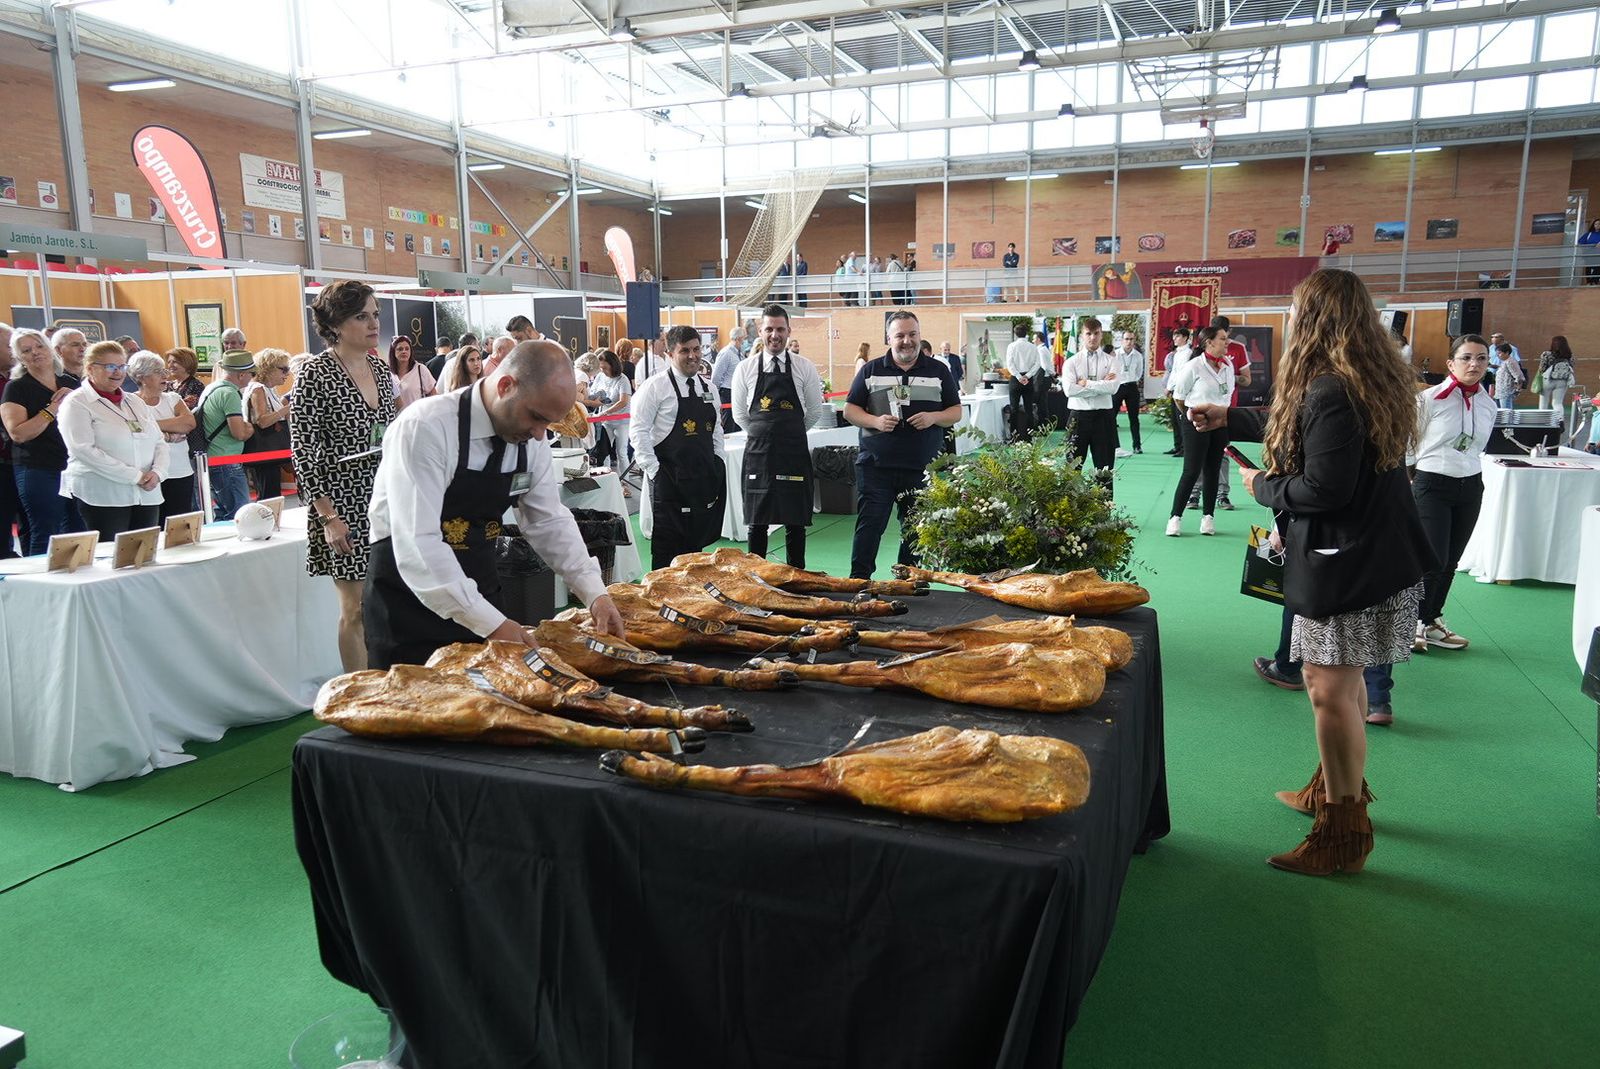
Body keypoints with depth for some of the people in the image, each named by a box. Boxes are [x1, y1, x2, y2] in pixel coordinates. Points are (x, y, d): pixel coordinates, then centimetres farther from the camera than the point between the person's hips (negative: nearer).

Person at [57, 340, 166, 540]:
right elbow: (84, 450, -13)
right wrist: (135, 476, -16)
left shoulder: (135, 401, 18)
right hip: (102, 498, -6)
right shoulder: (77, 403, -2)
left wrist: (157, 472, -5)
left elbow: (159, 442, 17)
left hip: (147, 496, 6)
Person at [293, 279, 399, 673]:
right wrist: (329, 517, -16)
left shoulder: (380, 369, 8)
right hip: (345, 507, -6)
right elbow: (303, 452, -12)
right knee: (356, 609, 1)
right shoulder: (316, 375, -11)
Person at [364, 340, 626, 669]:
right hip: (407, 606, -6)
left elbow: (549, 521, 6)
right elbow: (417, 546, -29)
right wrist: (493, 623, -31)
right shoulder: (424, 428, -24)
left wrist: (595, 592, -5)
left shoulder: (530, 437, -3)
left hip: (477, 597, 6)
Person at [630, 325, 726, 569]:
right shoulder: (655, 386, -7)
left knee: (696, 544, 11)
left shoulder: (708, 388, 12)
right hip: (670, 480, -6)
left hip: (705, 479, 6)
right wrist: (653, 470, -14)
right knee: (667, 548, -2)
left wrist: (718, 466, 11)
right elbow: (638, 431, -10)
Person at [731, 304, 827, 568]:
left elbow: (815, 413, 9)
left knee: (795, 522, 5)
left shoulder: (805, 368, 1)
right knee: (757, 523, 6)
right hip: (757, 454, 0)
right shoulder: (745, 369, 2)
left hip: (794, 454, 0)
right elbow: (739, 415, 10)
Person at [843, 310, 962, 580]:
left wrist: (934, 417, -11)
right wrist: (876, 421, -12)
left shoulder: (938, 371, 9)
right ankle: (859, 579, 4)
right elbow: (850, 410, 7)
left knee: (916, 529, 9)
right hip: (876, 465, -1)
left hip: (922, 466, 1)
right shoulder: (871, 370, 7)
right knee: (869, 524, -4)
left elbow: (956, 412, 10)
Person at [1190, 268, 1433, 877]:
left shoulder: (1330, 391, -24)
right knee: (1343, 682, 22)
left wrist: (1263, 486, -8)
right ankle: (1335, 787, 39)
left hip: (1348, 563, -11)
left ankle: (1343, 832, 8)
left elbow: (1324, 488, -26)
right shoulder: (1365, 379, 10)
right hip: (1373, 552, 11)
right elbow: (1297, 433, 23)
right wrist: (1229, 419, 30)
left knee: (1330, 690, -3)